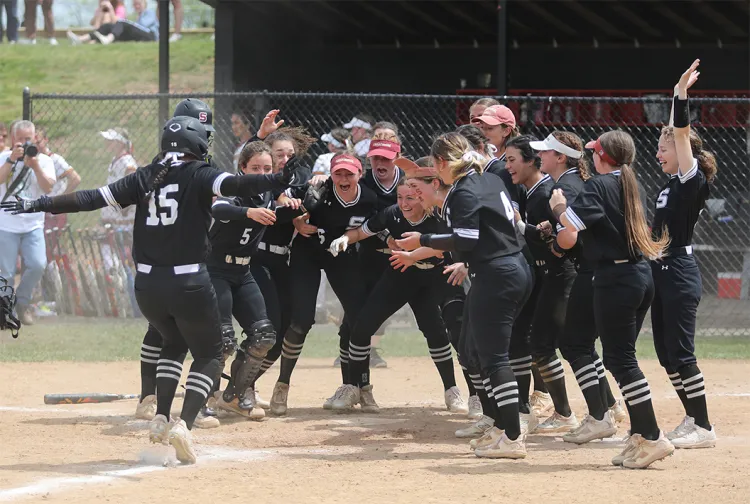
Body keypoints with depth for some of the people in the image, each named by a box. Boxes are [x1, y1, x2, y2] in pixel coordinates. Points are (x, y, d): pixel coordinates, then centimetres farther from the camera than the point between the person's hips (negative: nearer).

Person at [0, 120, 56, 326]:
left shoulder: (44, 160, 4)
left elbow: (48, 187, -9)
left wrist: (35, 165, -18)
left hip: (33, 225, 2)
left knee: (38, 264, -13)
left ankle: (23, 301, 10)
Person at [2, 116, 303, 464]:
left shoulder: (144, 179, 6)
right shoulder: (199, 175, -5)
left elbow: (92, 199, 4)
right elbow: (234, 186, -24)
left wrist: (37, 205, 9)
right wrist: (278, 181, -34)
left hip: (147, 285, 5)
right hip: (189, 284, -4)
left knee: (174, 343, 30)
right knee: (209, 354, 13)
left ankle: (161, 418, 16)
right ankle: (183, 424, -8)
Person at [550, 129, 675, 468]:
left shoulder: (599, 186, -10)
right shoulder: (630, 186, 14)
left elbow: (570, 225, -20)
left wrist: (559, 207, 2)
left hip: (615, 278, -8)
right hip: (643, 275, 8)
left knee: (621, 358, -6)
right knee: (620, 357, 15)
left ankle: (652, 437, -10)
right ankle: (639, 435, 14)